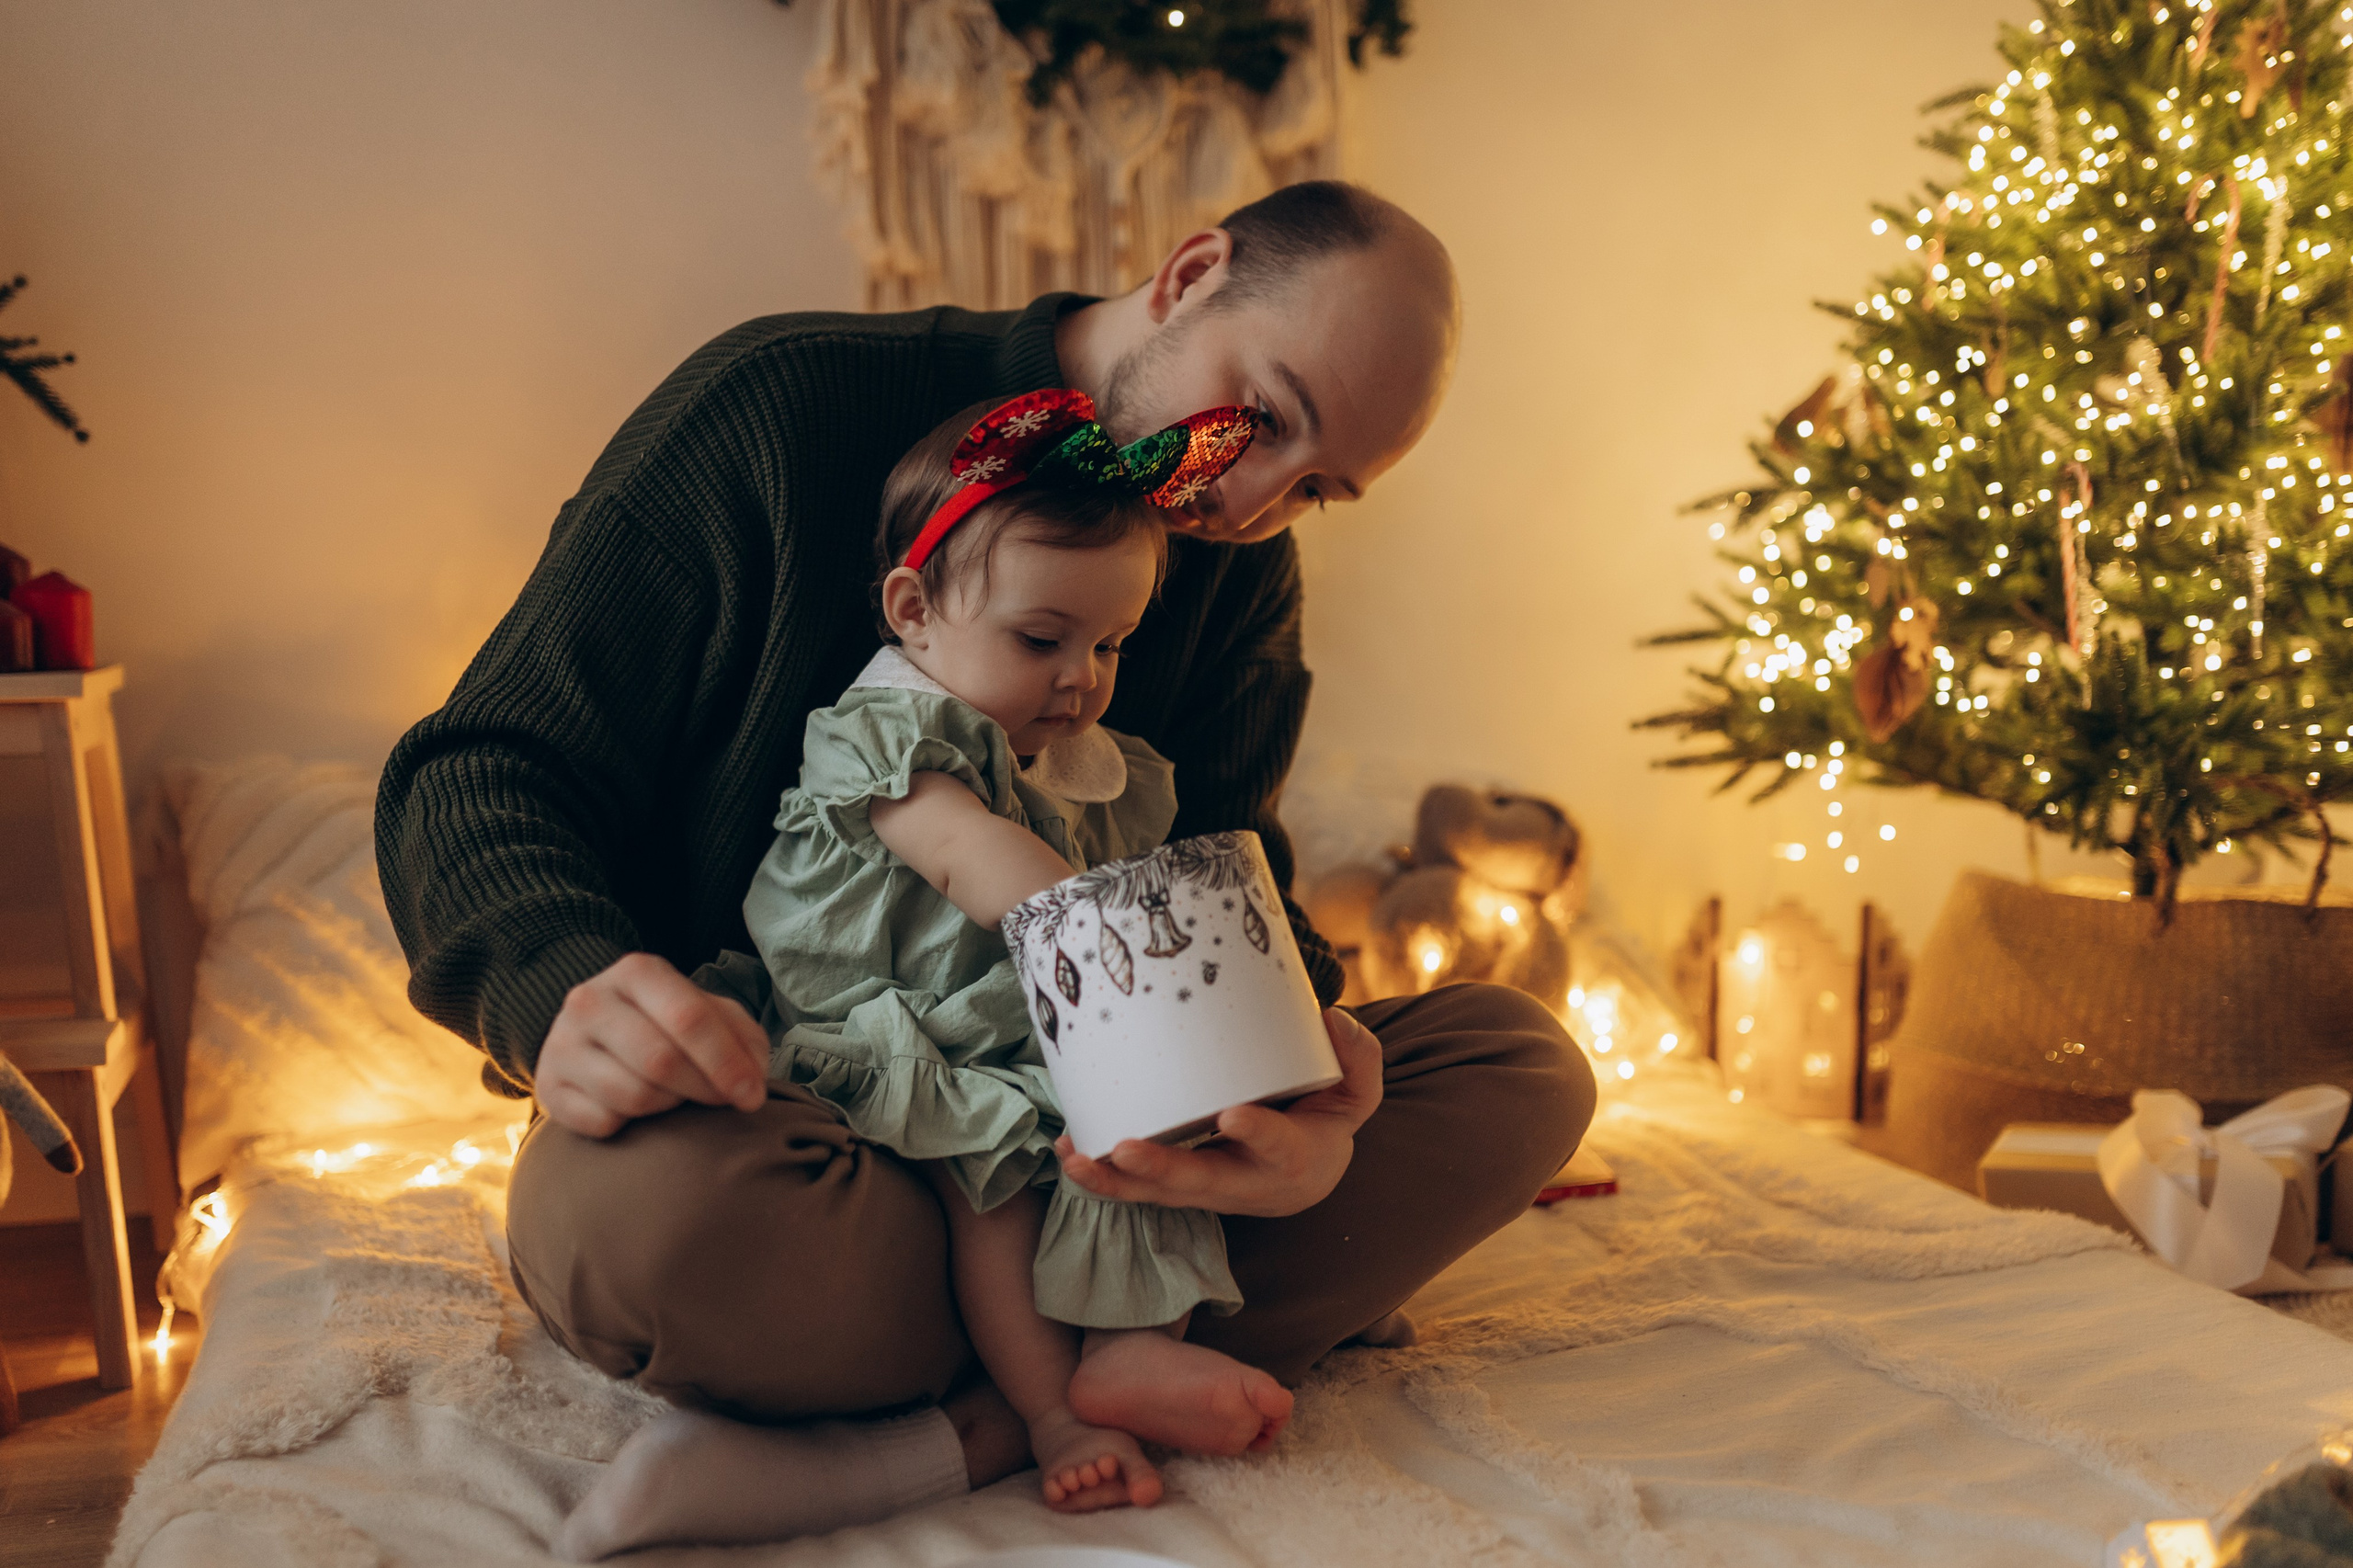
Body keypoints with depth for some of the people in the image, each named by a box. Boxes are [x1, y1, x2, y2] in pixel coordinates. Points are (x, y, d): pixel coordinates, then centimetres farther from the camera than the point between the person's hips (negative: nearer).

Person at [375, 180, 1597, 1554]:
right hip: (755, 1088, -5)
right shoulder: (787, 406, -10)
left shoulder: (1243, 571, 5)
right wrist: (563, 985, -33)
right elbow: (487, 769, -10)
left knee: (1522, 1062, -13)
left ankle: (961, 1439, -27)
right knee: (660, 1208, -42)